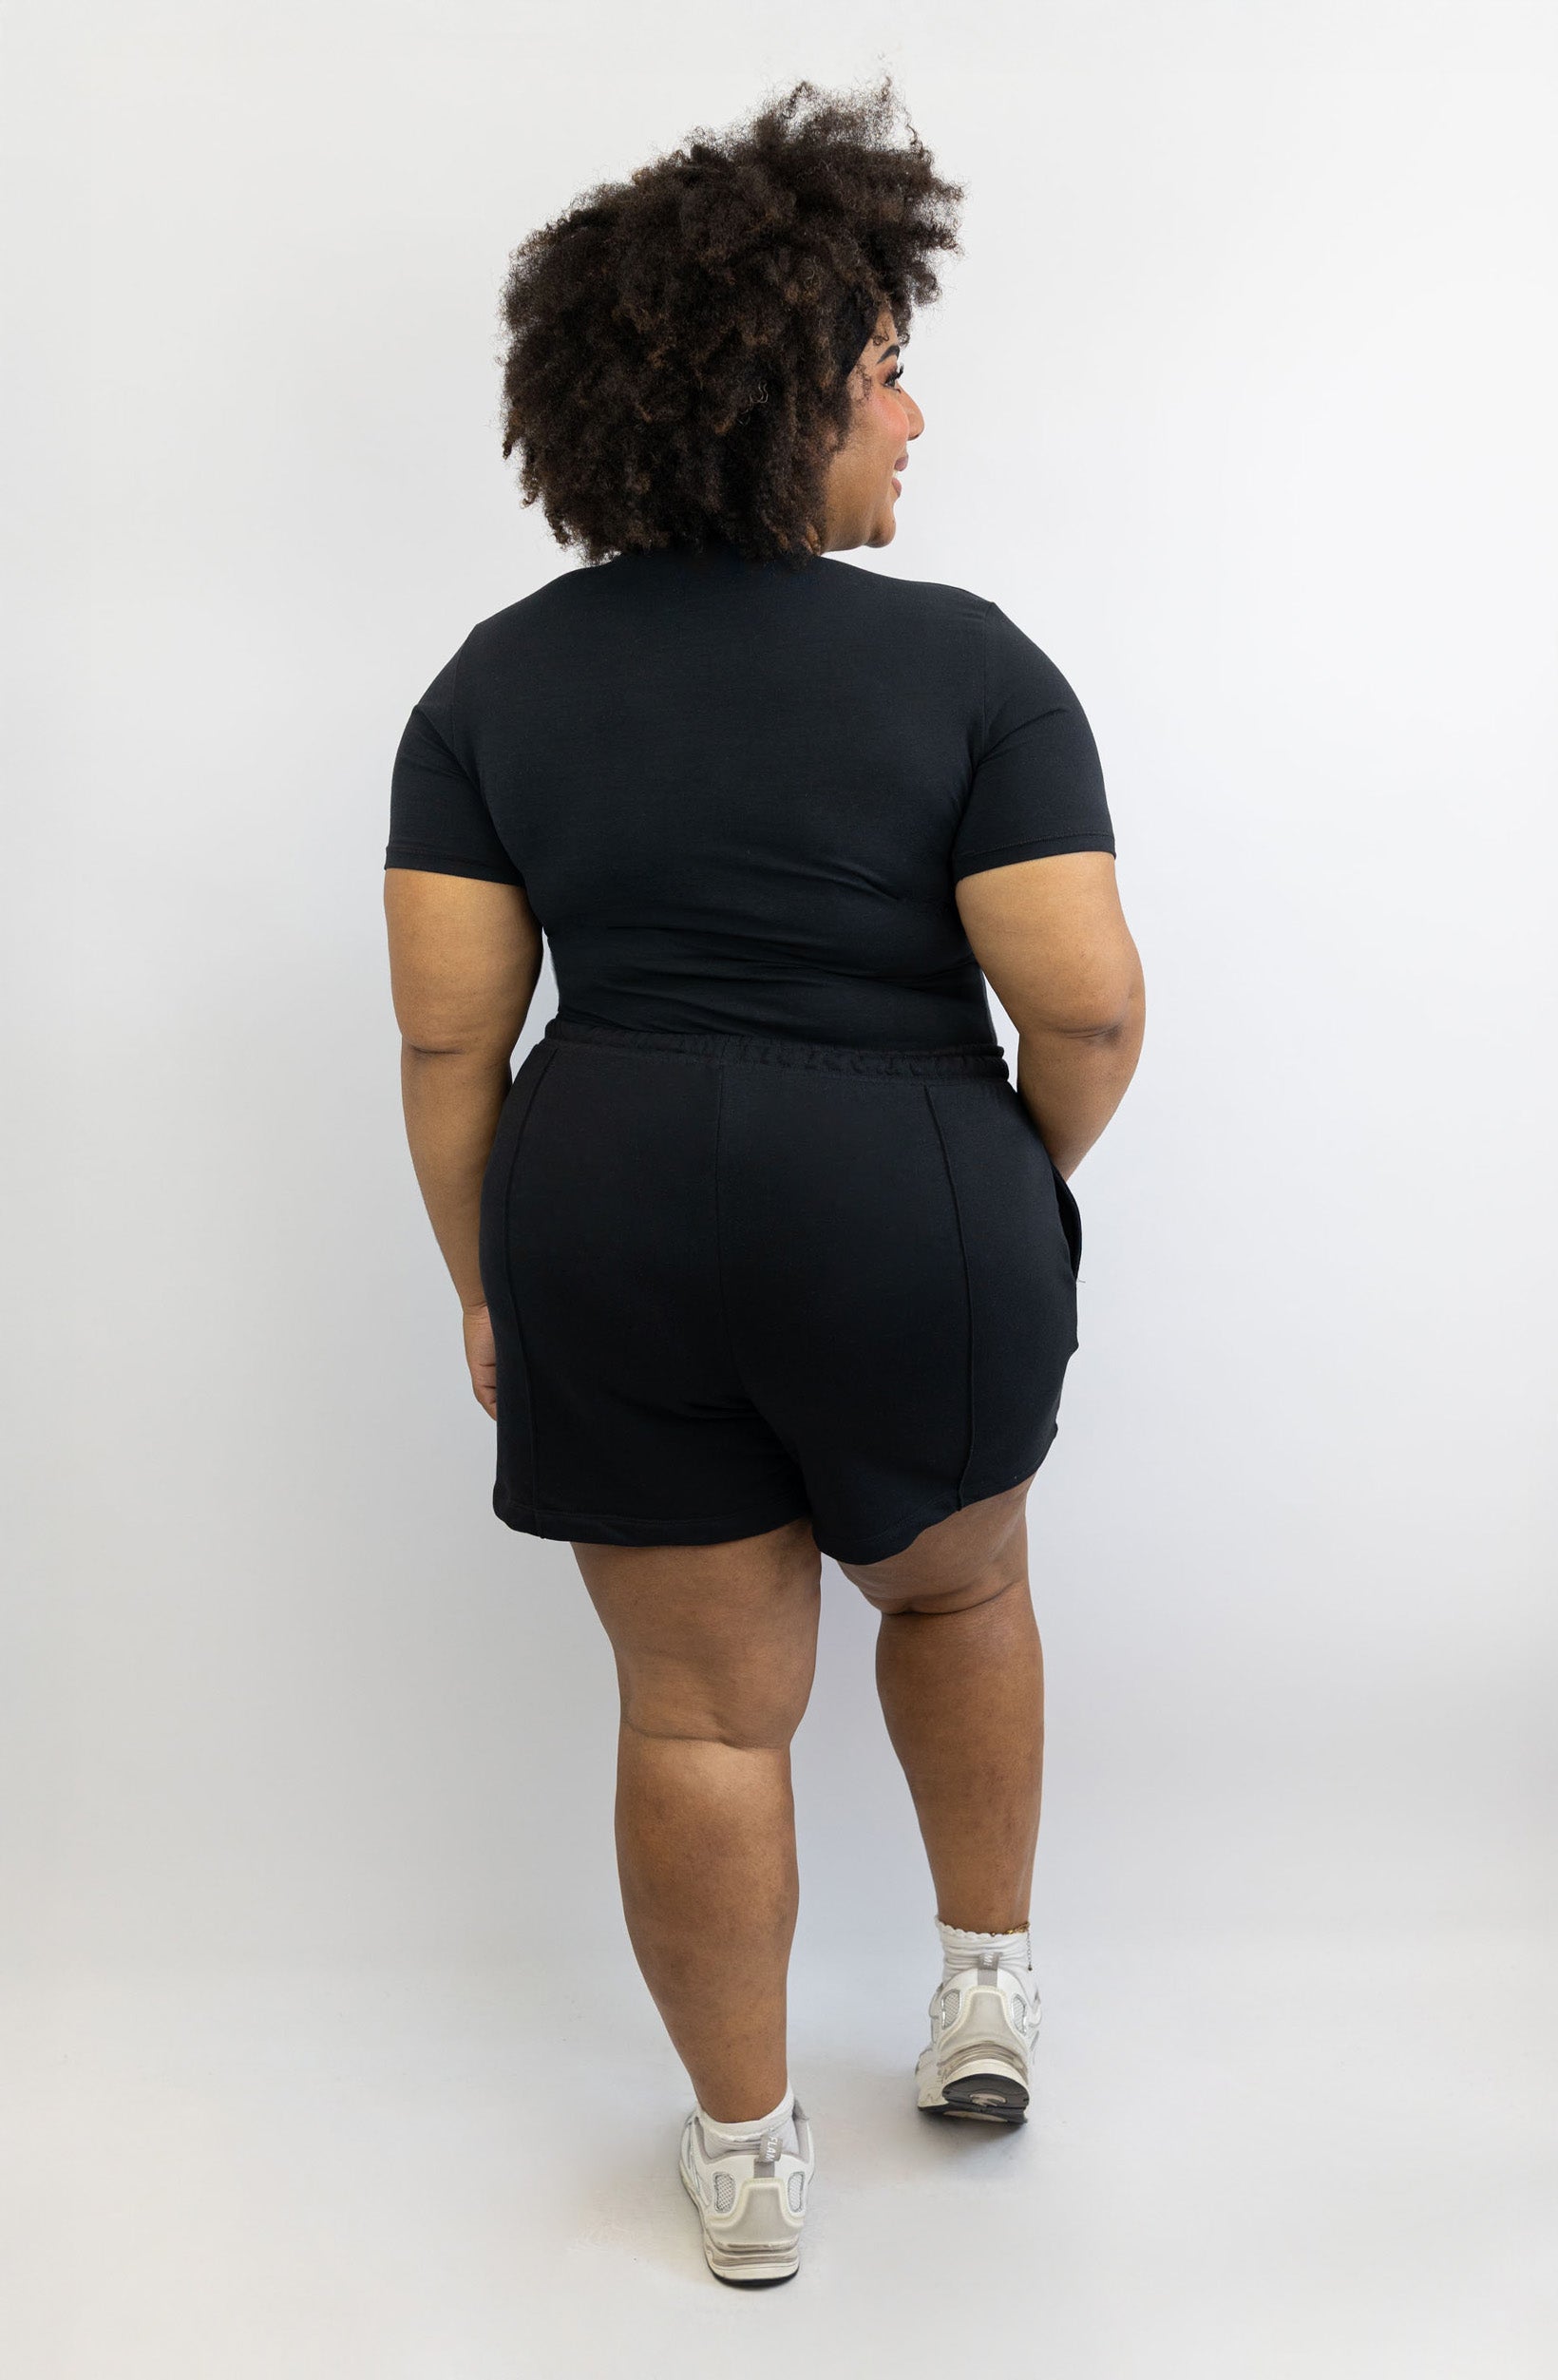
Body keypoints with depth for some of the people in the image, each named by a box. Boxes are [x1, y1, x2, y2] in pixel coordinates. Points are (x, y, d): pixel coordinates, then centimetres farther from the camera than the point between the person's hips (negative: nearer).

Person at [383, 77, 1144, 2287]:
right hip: (913, 1225, -2)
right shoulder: (966, 660, -9)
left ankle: (748, 2164, 29)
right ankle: (991, 1991, 38)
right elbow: (1088, 999, -14)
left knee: (703, 1706, 14)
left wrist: (485, 1280, 8)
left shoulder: (499, 678, 0)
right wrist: (1029, 1185, 5)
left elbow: (445, 1033, -3)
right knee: (957, 1586, 27)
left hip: (608, 1230, 2)